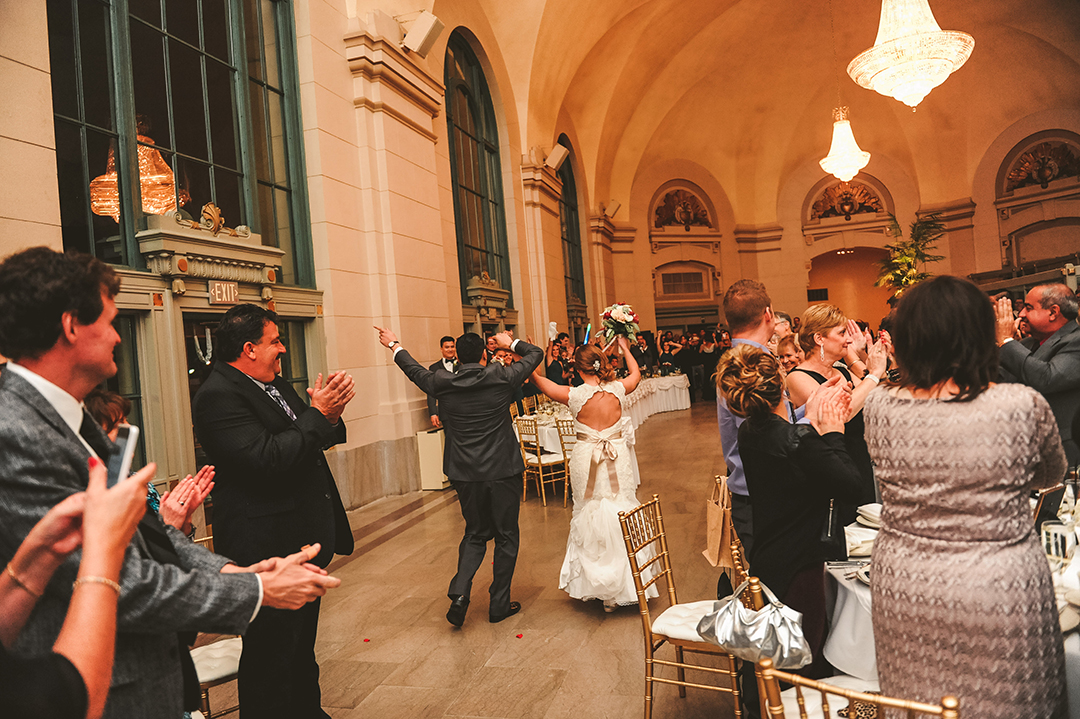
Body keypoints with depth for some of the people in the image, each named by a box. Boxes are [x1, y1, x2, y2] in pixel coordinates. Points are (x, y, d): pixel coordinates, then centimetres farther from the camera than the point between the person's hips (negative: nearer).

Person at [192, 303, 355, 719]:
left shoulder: (272, 383, 11)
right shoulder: (218, 396, -18)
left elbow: (308, 443, 16)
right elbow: (266, 457, -29)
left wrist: (329, 414, -5)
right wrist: (318, 415, -21)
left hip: (303, 541, 10)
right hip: (269, 548, -10)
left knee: (302, 643, 25)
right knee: (272, 653, 5)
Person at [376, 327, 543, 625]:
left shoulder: (443, 384, -4)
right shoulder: (501, 378, -9)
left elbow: (414, 370, 16)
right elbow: (536, 353, 5)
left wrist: (395, 345, 32)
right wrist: (511, 343, 21)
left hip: (465, 474, 3)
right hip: (503, 470, -2)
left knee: (475, 534, 20)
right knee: (506, 536, 12)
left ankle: (459, 592, 3)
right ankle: (500, 603, 20)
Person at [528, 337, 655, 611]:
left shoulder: (575, 395, -14)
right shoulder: (617, 389, -8)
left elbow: (541, 381, 0)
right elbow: (636, 375, 16)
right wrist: (625, 349, 28)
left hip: (586, 462, -1)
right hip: (618, 462, 1)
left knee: (588, 518, 13)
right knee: (619, 514, 10)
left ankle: (592, 584, 25)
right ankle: (621, 586, 18)